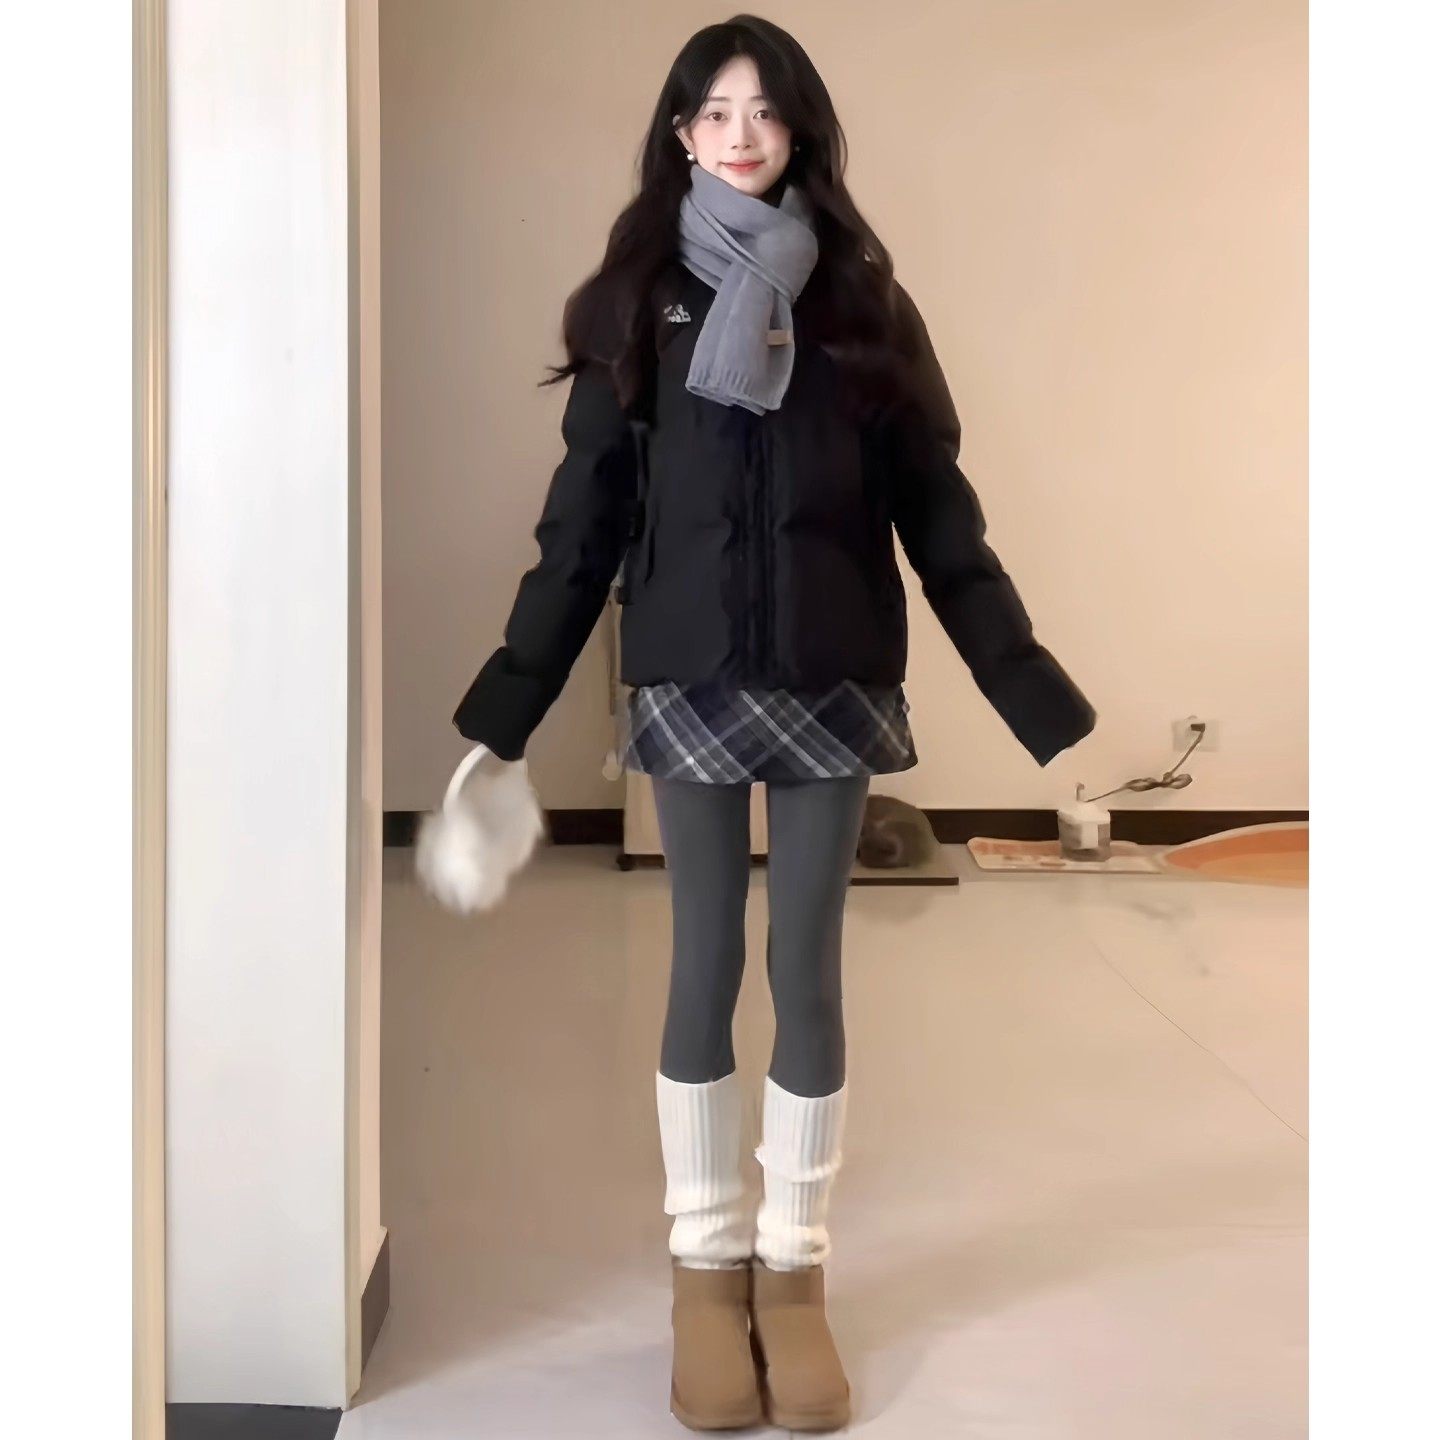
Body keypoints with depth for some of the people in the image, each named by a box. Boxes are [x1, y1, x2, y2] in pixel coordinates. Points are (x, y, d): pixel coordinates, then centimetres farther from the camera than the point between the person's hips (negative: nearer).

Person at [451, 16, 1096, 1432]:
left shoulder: (860, 303, 2)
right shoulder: (637, 305, 2)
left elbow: (938, 517, 2)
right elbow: (582, 523, 1)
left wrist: (1039, 699, -2)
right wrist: (503, 709, -3)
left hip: (832, 688, 0)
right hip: (688, 685, 0)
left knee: (808, 976, 6)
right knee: (703, 971, 7)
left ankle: (793, 1265, 21)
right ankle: (706, 1263, 22)